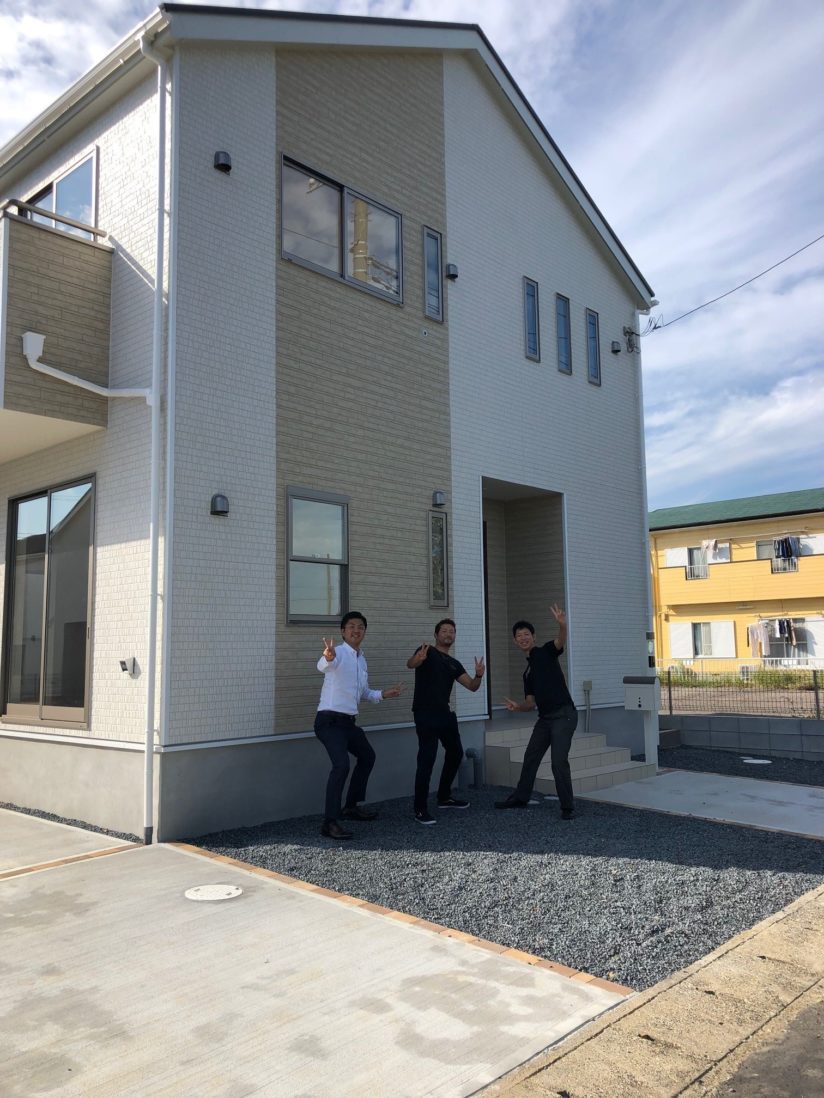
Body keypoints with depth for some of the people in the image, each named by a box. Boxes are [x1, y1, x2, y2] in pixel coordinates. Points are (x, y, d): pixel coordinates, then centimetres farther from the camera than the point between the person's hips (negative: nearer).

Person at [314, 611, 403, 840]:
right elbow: (322, 666, -40)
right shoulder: (338, 653, -14)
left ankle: (351, 806, 41)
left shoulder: (362, 660, 12)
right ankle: (330, 823, -20)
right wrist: (327, 658, -61)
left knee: (367, 756, 25)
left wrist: (383, 694, 11)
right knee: (342, 764, -25)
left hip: (349, 722, 10)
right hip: (330, 720, -9)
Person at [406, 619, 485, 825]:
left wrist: (479, 675, -12)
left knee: (455, 752, 19)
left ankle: (444, 797, 36)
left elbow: (472, 686, 11)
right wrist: (417, 659, -49)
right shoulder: (427, 652, -3)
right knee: (427, 759, -13)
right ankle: (420, 810, -6)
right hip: (425, 714, -8)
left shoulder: (454, 664, 17)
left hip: (444, 713, 8)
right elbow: (410, 663, -24)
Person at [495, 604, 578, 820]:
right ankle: (520, 798, 36)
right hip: (544, 718, 9)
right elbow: (531, 703, 17)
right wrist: (517, 706, -5)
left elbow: (561, 641, -24)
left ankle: (568, 807, 1)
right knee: (530, 757, 18)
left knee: (559, 761, -14)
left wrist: (562, 625, -46)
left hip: (564, 715, -9)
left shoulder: (546, 652, -1)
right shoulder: (528, 671, 19)